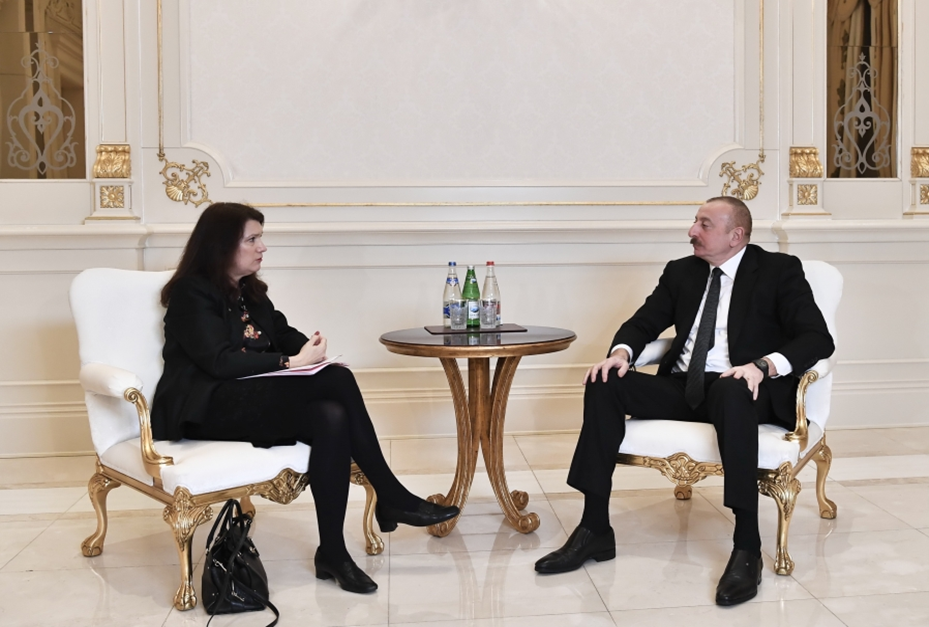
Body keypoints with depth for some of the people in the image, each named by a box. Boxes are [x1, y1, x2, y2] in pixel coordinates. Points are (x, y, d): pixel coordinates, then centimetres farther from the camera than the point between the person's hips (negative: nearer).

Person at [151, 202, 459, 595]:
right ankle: (392, 499, -18)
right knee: (337, 380, -26)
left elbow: (283, 335, 14)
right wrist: (292, 362, -21)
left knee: (331, 418, -26)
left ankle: (332, 553, -23)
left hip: (253, 399, 7)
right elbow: (220, 361, -17)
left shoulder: (250, 291, 19)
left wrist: (311, 349, -10)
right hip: (208, 410, -7)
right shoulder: (191, 293, -6)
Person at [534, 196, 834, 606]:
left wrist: (763, 365, -27)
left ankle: (747, 546, -33)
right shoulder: (681, 272, 16)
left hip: (741, 388, -4)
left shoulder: (779, 270, 2)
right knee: (605, 383, -19)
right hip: (682, 388, 5)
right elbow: (644, 322, 15)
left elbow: (818, 338, -8)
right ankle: (594, 530, -19)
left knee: (731, 392, -40)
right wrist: (621, 351, -10)